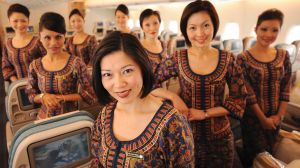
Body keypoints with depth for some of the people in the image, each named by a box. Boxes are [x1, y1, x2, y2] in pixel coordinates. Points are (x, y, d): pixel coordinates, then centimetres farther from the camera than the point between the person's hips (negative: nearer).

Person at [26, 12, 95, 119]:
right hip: (44, 120, 4)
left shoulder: (76, 63, -14)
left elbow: (91, 96, -13)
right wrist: (43, 96, -12)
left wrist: (61, 97, -16)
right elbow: (31, 95, 8)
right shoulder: (35, 66, -2)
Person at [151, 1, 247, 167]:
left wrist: (203, 113, -15)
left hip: (219, 137, 1)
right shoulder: (177, 58, -9)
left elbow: (239, 100, -5)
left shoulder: (227, 59, -7)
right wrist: (173, 97, -22)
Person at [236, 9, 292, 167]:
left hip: (274, 118, 4)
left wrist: (279, 115, -5)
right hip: (253, 116, -4)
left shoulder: (283, 56, -1)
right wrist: (263, 118, -12)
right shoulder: (243, 58, -16)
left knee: (269, 154, 22)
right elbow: (247, 93, -16)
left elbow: (285, 88, 1)